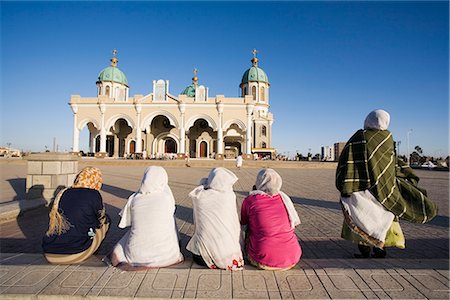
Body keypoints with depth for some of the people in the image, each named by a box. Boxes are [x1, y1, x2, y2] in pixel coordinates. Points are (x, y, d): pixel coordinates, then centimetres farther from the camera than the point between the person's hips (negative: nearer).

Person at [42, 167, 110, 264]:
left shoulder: (62, 193, 6)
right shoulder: (94, 195, -7)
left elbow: (54, 221, 18)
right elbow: (101, 220, 8)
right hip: (75, 254, -6)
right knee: (105, 220, 13)